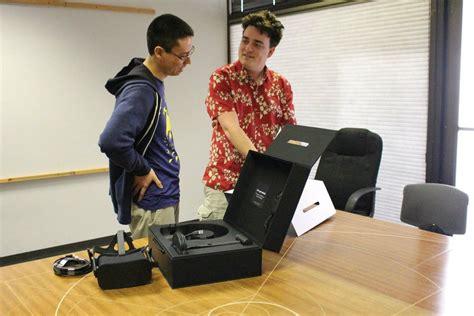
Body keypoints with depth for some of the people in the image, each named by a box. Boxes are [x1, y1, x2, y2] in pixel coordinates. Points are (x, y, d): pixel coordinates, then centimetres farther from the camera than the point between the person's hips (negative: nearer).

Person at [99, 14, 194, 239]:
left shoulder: (153, 84, 5)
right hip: (151, 202, -9)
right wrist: (142, 170, -20)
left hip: (165, 195, 9)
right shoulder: (141, 90, -23)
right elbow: (112, 142, -35)